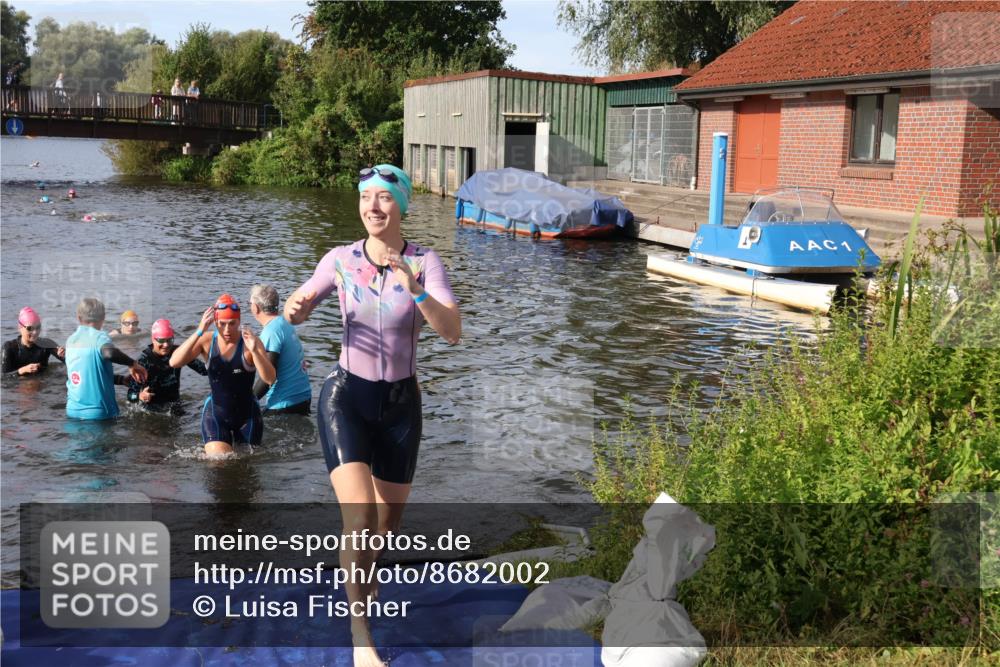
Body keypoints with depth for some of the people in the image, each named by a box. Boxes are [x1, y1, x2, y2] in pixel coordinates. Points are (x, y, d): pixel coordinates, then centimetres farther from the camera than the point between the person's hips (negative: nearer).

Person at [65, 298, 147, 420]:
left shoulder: (71, 340, 10)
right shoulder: (99, 337, -12)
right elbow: (110, 353, -36)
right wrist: (133, 363, -20)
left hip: (73, 410, 6)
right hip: (97, 413, -6)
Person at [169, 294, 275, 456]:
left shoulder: (250, 341, -15)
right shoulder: (207, 341, -8)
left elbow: (270, 379, -23)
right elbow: (174, 362, -20)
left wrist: (254, 351, -38)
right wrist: (198, 332, -29)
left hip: (247, 414, 0)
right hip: (216, 413, 0)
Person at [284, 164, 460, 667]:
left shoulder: (425, 262, -9)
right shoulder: (340, 260, -6)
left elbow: (452, 332, -20)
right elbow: (298, 312, 7)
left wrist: (414, 288, -34)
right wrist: (293, 309, -16)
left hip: (400, 404, 2)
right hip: (346, 397, -1)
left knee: (389, 521, 15)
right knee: (360, 520, -18)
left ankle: (359, 568, 48)